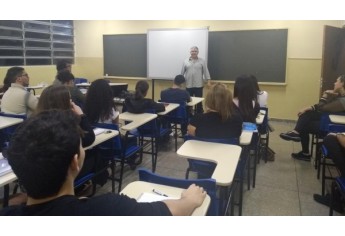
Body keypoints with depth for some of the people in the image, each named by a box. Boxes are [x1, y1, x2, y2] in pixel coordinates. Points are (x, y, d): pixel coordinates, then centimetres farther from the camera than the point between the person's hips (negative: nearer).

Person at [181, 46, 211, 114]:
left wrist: (208, 81, -8)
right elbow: (182, 72, 9)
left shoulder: (202, 61, 3)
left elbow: (206, 72, 0)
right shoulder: (186, 61, 6)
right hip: (188, 85, 1)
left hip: (198, 85, -1)